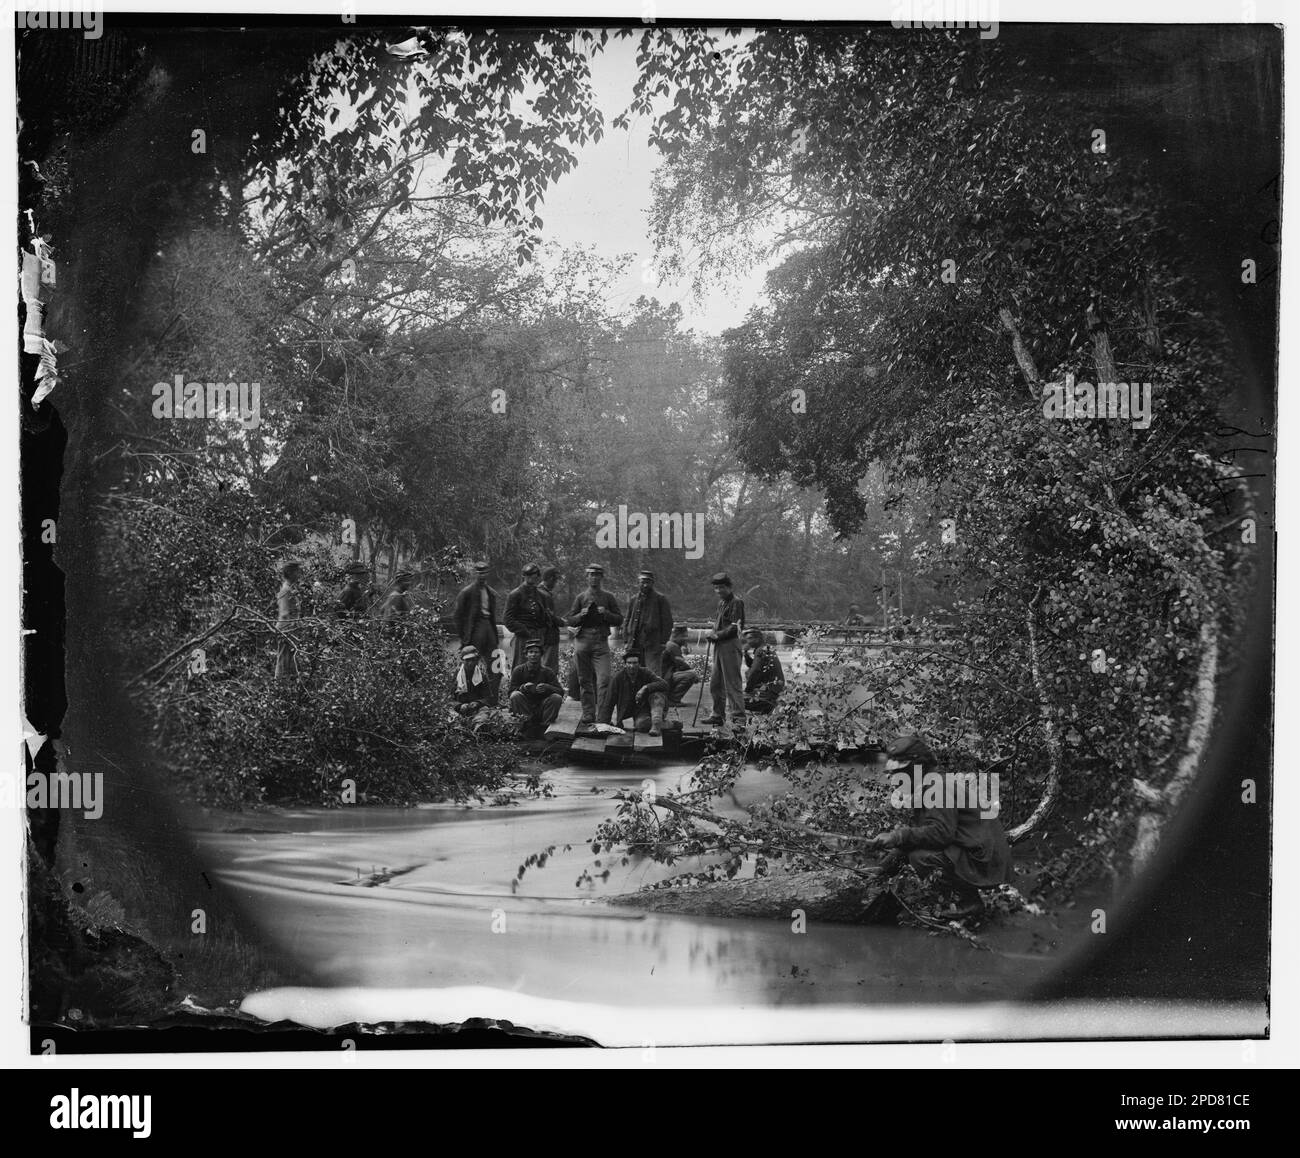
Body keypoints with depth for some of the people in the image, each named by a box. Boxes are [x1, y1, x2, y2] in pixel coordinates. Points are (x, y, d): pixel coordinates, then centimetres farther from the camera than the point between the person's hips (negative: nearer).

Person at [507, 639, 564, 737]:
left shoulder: (547, 672, -1)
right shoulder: (518, 671, -2)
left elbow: (561, 692, -8)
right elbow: (511, 691, -7)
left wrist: (547, 688, -28)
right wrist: (522, 688, -28)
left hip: (542, 710, 1)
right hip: (525, 707, -1)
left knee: (557, 698, -24)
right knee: (515, 696, -28)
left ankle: (546, 726, -12)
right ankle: (524, 724, -15)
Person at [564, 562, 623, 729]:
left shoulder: (608, 598, 9)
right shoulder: (581, 598, 10)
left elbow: (619, 620, 7)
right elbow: (569, 620, 9)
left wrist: (606, 614, -10)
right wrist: (581, 615, -10)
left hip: (601, 642, -1)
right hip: (583, 641, 2)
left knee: (603, 679, -13)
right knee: (585, 681, 5)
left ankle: (603, 717, -12)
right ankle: (588, 717, 13)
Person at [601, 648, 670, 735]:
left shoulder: (646, 674, -13)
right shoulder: (618, 678, -13)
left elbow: (664, 685, -25)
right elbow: (610, 702, -12)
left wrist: (646, 687, -39)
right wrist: (605, 723, -16)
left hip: (644, 706, 1)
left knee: (657, 694, -30)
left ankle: (656, 724, -28)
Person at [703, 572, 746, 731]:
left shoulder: (736, 602, -9)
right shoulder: (721, 603, 18)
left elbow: (735, 628, -15)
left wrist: (717, 635, -14)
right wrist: (713, 633, 7)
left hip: (730, 646, -9)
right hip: (719, 646, 9)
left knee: (733, 683, -9)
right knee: (715, 684, 14)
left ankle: (739, 719, -7)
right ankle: (718, 716, 24)